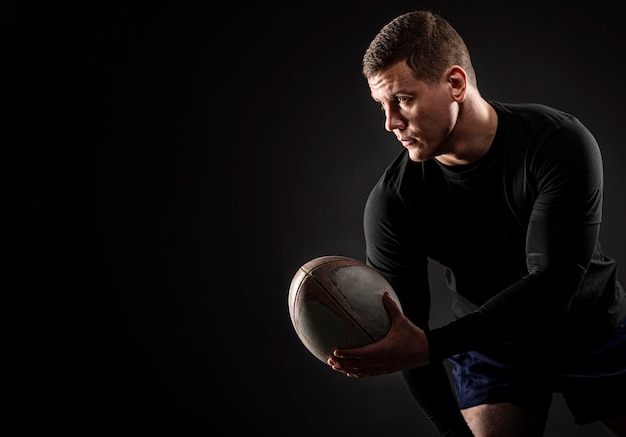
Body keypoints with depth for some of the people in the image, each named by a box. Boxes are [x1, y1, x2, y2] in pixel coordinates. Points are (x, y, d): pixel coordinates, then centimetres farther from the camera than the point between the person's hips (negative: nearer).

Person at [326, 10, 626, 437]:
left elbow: (551, 285, -33)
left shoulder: (562, 143, -28)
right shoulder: (392, 203, -22)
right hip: (489, 349, 0)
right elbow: (405, 333, -15)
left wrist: (431, 346, -43)